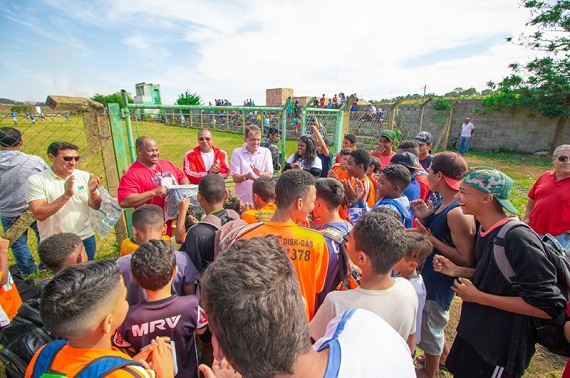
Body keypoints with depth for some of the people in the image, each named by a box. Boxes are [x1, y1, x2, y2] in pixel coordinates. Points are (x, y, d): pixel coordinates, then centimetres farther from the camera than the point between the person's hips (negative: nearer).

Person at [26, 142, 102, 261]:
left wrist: (93, 192, -19)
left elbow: (96, 206, 1)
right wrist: (66, 195, -27)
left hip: (85, 239, 3)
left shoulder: (85, 176, -2)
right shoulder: (36, 180, -9)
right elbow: (39, 214, -18)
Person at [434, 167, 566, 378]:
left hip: (500, 350, -7)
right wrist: (457, 271, -4)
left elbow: (549, 306, -25)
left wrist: (478, 296, -23)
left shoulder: (518, 238, -27)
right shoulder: (486, 231, -1)